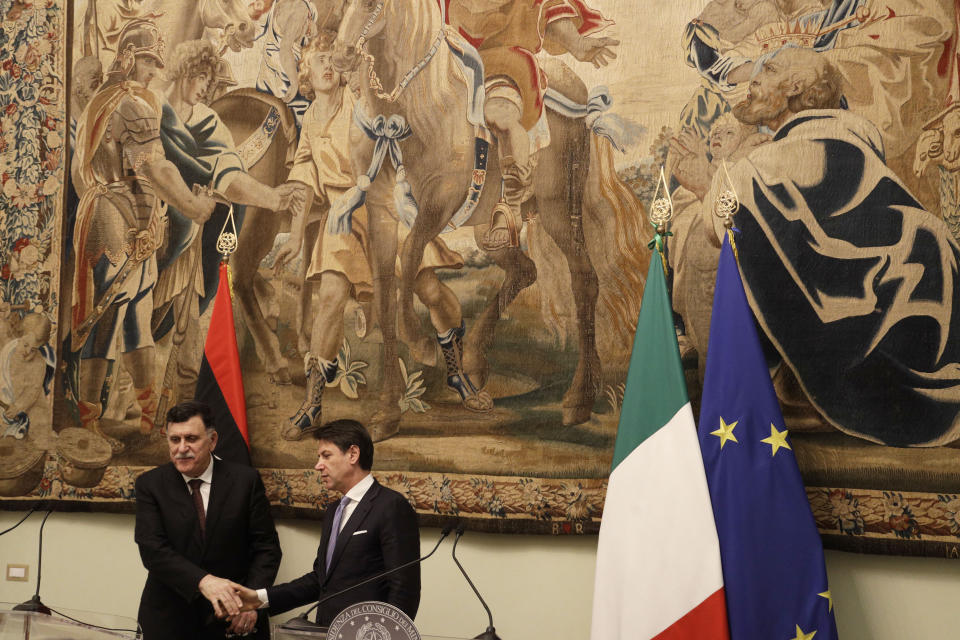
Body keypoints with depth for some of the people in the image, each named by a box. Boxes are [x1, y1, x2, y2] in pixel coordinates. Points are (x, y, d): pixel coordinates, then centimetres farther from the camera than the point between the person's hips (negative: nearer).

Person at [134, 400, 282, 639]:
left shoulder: (245, 480, -4)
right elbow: (152, 548, -15)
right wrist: (203, 581, -30)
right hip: (169, 619, 0)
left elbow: (266, 547, -3)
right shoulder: (150, 484, -4)